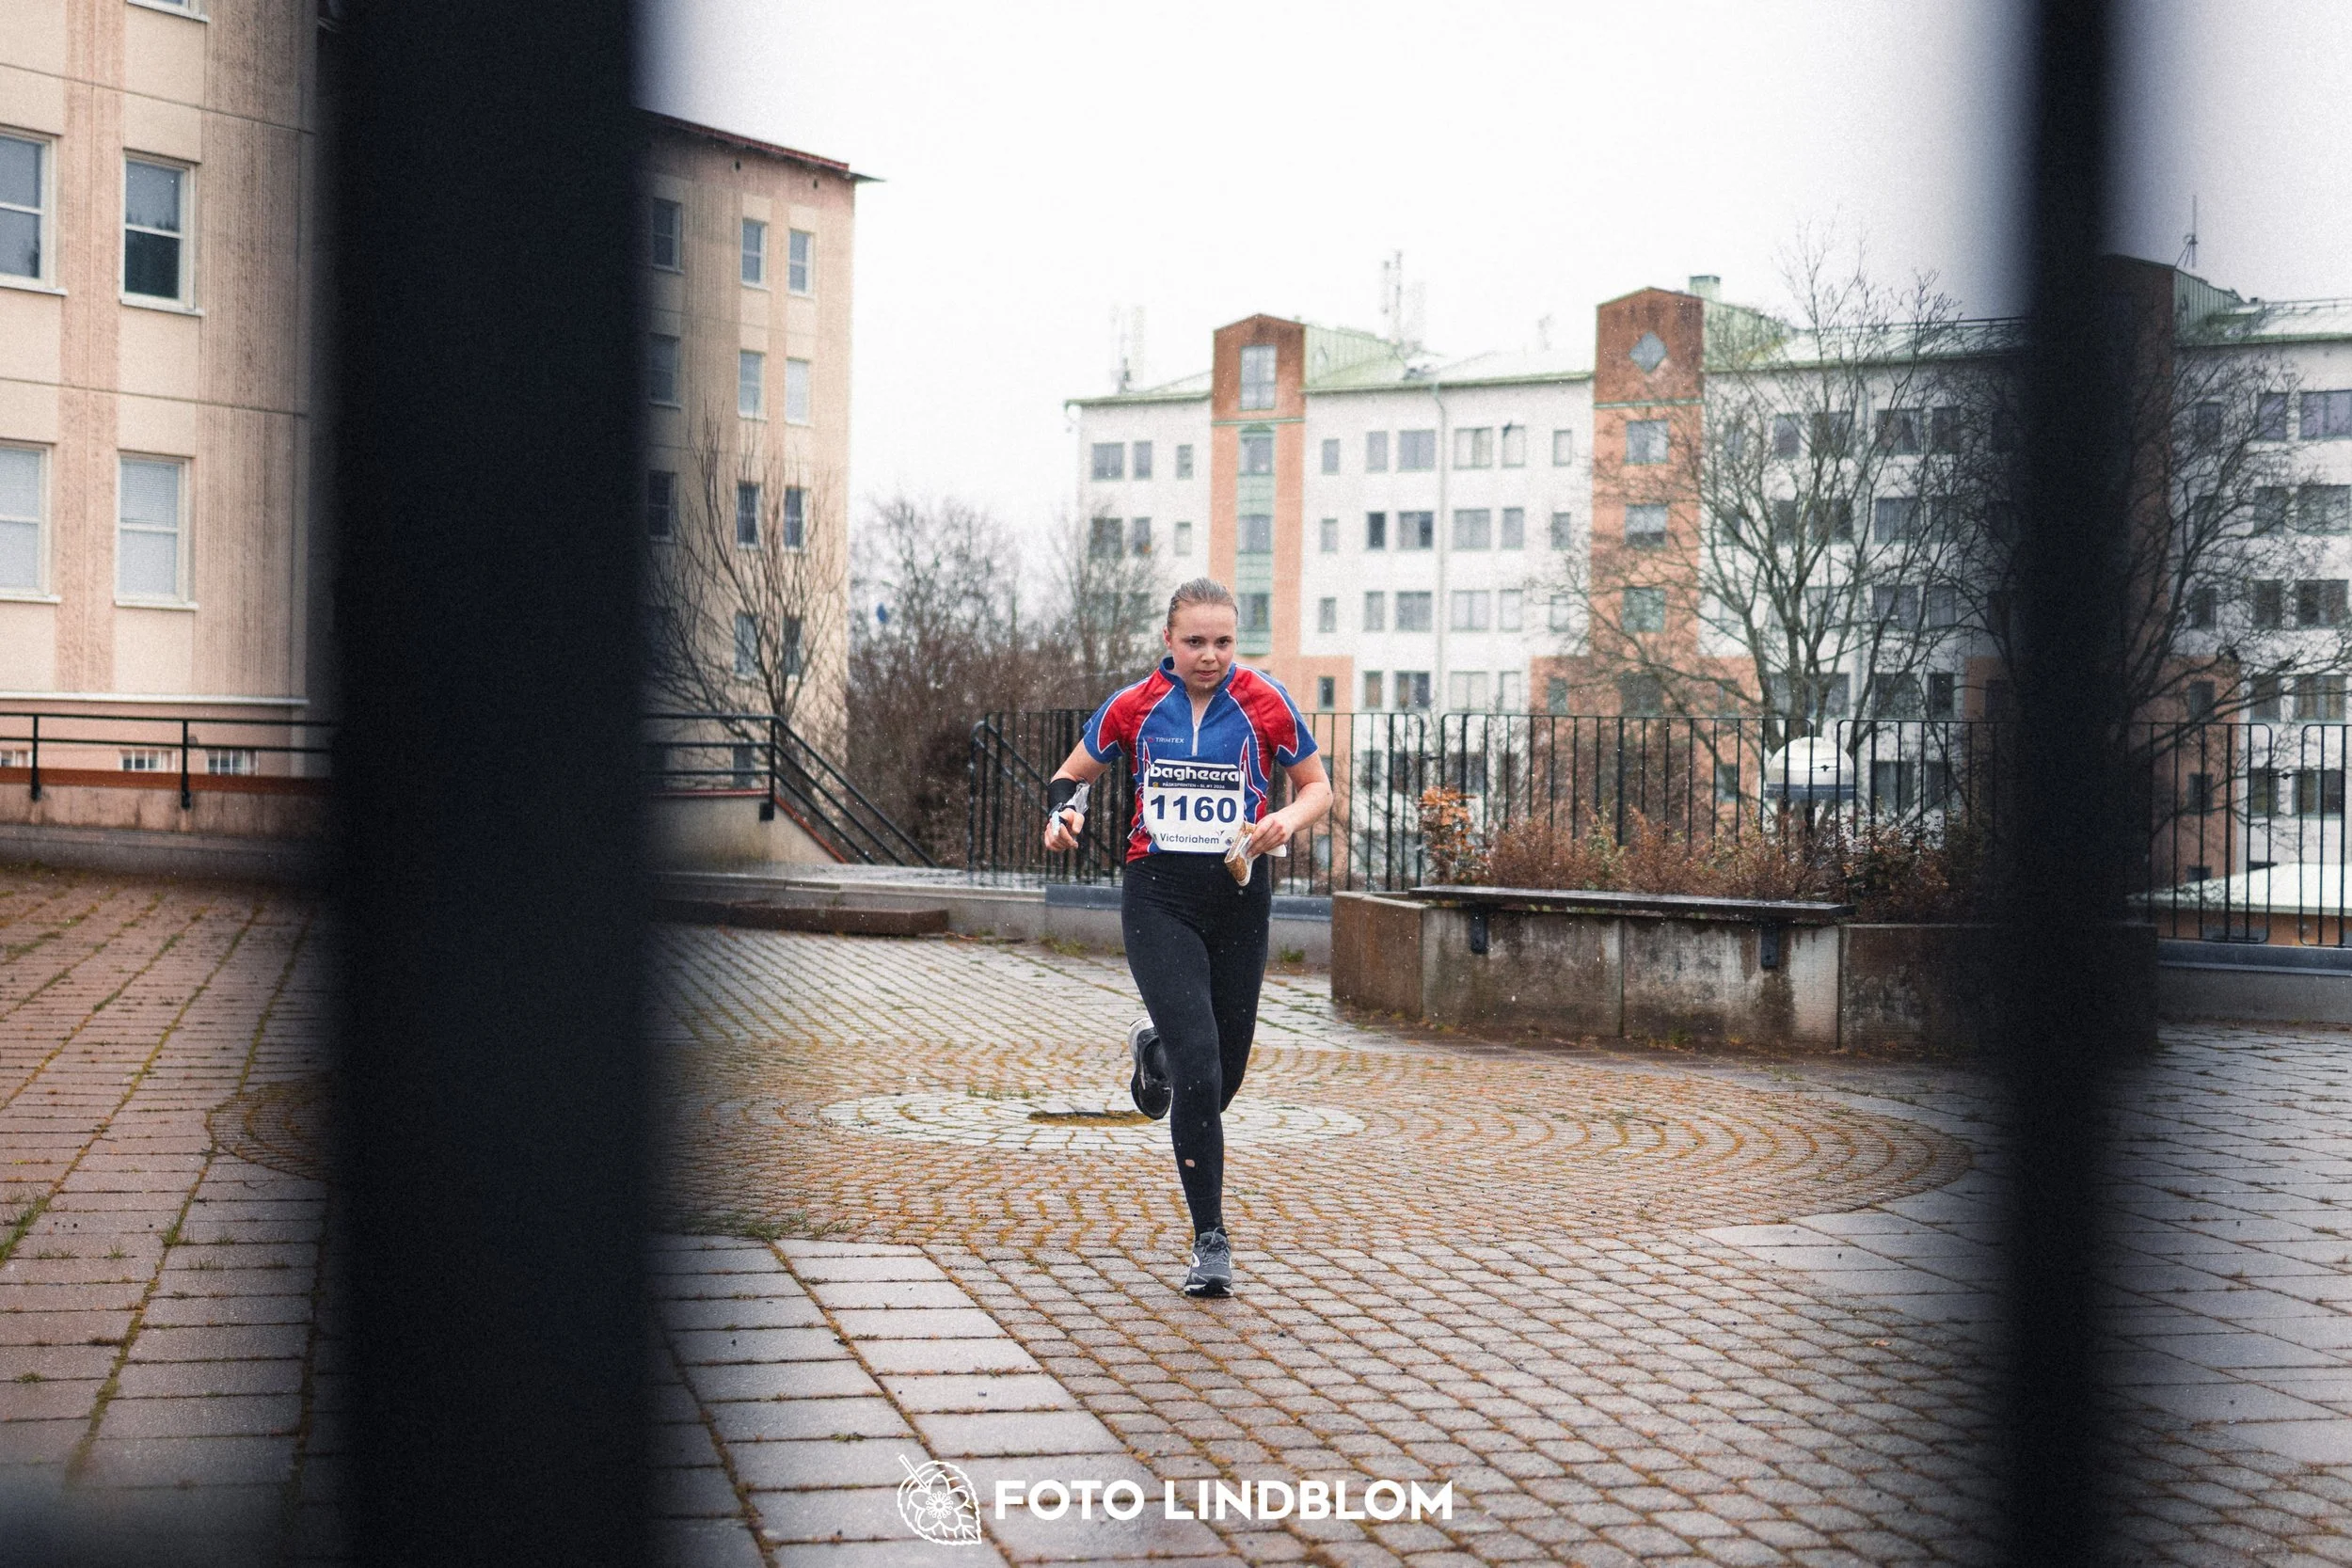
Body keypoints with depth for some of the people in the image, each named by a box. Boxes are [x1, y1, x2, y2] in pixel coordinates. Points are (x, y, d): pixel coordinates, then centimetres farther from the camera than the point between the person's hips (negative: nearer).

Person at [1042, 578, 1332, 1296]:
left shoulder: (1266, 704, -1)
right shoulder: (1133, 707, -1)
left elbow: (1317, 786, 8)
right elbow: (1075, 772, 13)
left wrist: (1289, 820, -14)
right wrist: (1064, 811, -9)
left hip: (1239, 896, 2)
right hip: (1159, 899, -2)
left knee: (1225, 1075, 12)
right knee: (1198, 1069, -16)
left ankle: (1155, 1045, 49)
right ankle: (1210, 1239, -6)